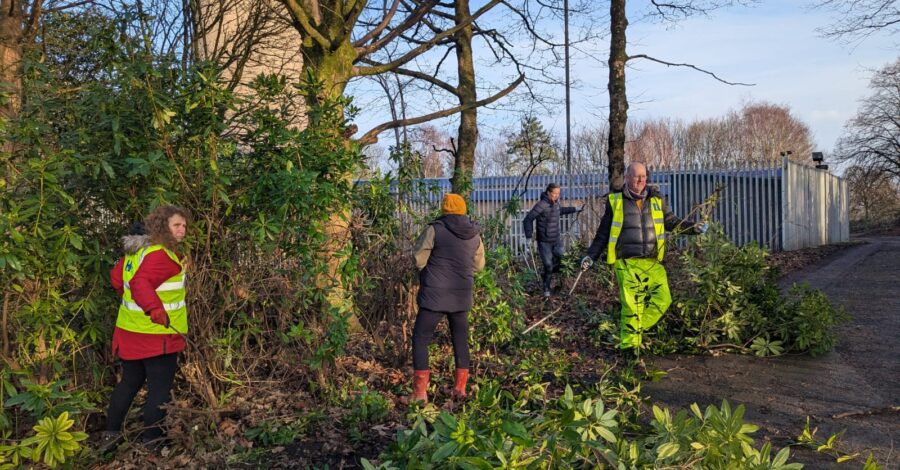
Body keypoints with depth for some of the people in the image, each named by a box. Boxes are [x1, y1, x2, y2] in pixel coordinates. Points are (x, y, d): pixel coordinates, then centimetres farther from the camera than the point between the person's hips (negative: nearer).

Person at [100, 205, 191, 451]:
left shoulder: (136, 250, 10)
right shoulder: (161, 255, -20)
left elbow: (117, 278, 18)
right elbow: (141, 283, -33)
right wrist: (156, 311, -37)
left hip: (130, 330, 10)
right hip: (156, 334, -10)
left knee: (129, 382, 22)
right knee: (160, 388, 2)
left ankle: (110, 433, 31)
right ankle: (151, 440, 9)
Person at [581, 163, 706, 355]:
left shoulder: (656, 200, 11)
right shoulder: (615, 201, 5)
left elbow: (672, 221, 19)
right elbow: (603, 232, 10)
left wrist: (693, 228, 3)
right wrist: (591, 255, 6)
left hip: (652, 262, 4)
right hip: (627, 263, -3)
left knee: (663, 299, -4)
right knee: (632, 304, -9)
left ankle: (633, 329, 14)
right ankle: (630, 343, 5)